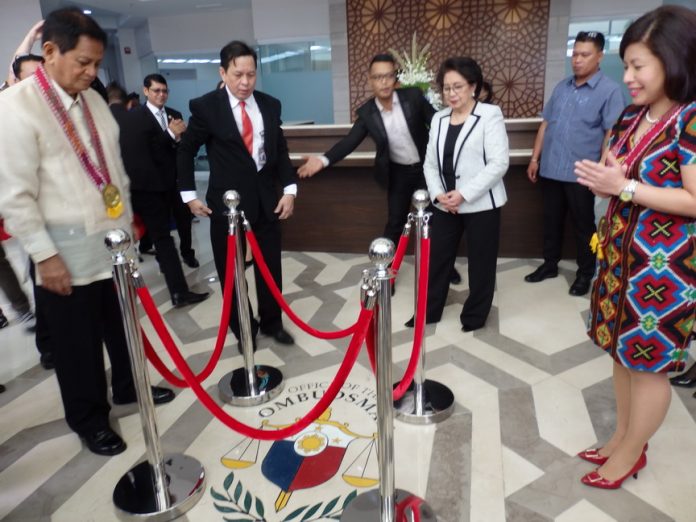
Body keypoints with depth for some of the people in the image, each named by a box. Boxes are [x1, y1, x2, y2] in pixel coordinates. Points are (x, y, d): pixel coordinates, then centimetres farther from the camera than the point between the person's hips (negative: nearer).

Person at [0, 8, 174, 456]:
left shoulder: (94, 100, 7)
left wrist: (128, 219, 15)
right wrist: (45, 255, -14)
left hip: (114, 241, 6)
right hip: (68, 254, -6)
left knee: (123, 325, 19)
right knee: (78, 343, 10)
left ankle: (128, 387, 42)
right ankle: (89, 419, 30)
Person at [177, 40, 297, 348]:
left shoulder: (270, 105, 4)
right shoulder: (205, 107, -7)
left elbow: (280, 150, 9)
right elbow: (186, 150, 2)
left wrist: (290, 189, -1)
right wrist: (189, 195, -2)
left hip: (266, 198, 3)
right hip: (226, 201, -3)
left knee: (270, 265, 11)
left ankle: (271, 322, 32)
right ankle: (243, 329, 28)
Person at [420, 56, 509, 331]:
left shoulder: (490, 114, -7)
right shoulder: (439, 119, 10)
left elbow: (499, 163, -15)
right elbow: (430, 163, 9)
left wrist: (464, 194, -19)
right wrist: (438, 194, -8)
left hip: (481, 204, -5)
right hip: (444, 204, 5)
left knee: (480, 262, 7)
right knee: (436, 258, 10)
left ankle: (474, 316, 25)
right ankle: (428, 311, 26)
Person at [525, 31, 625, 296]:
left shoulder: (610, 90, -6)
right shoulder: (561, 87, 10)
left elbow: (612, 135, -10)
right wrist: (534, 159, 9)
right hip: (550, 169, 5)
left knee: (583, 226, 9)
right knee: (551, 221, 15)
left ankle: (585, 273, 24)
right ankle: (550, 264, 31)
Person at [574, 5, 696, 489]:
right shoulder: (630, 117, 7)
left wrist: (624, 187, -22)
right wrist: (599, 176, -6)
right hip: (619, 253, 8)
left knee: (649, 361, 7)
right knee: (623, 350, 18)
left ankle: (630, 453, 26)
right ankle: (623, 436, 36)